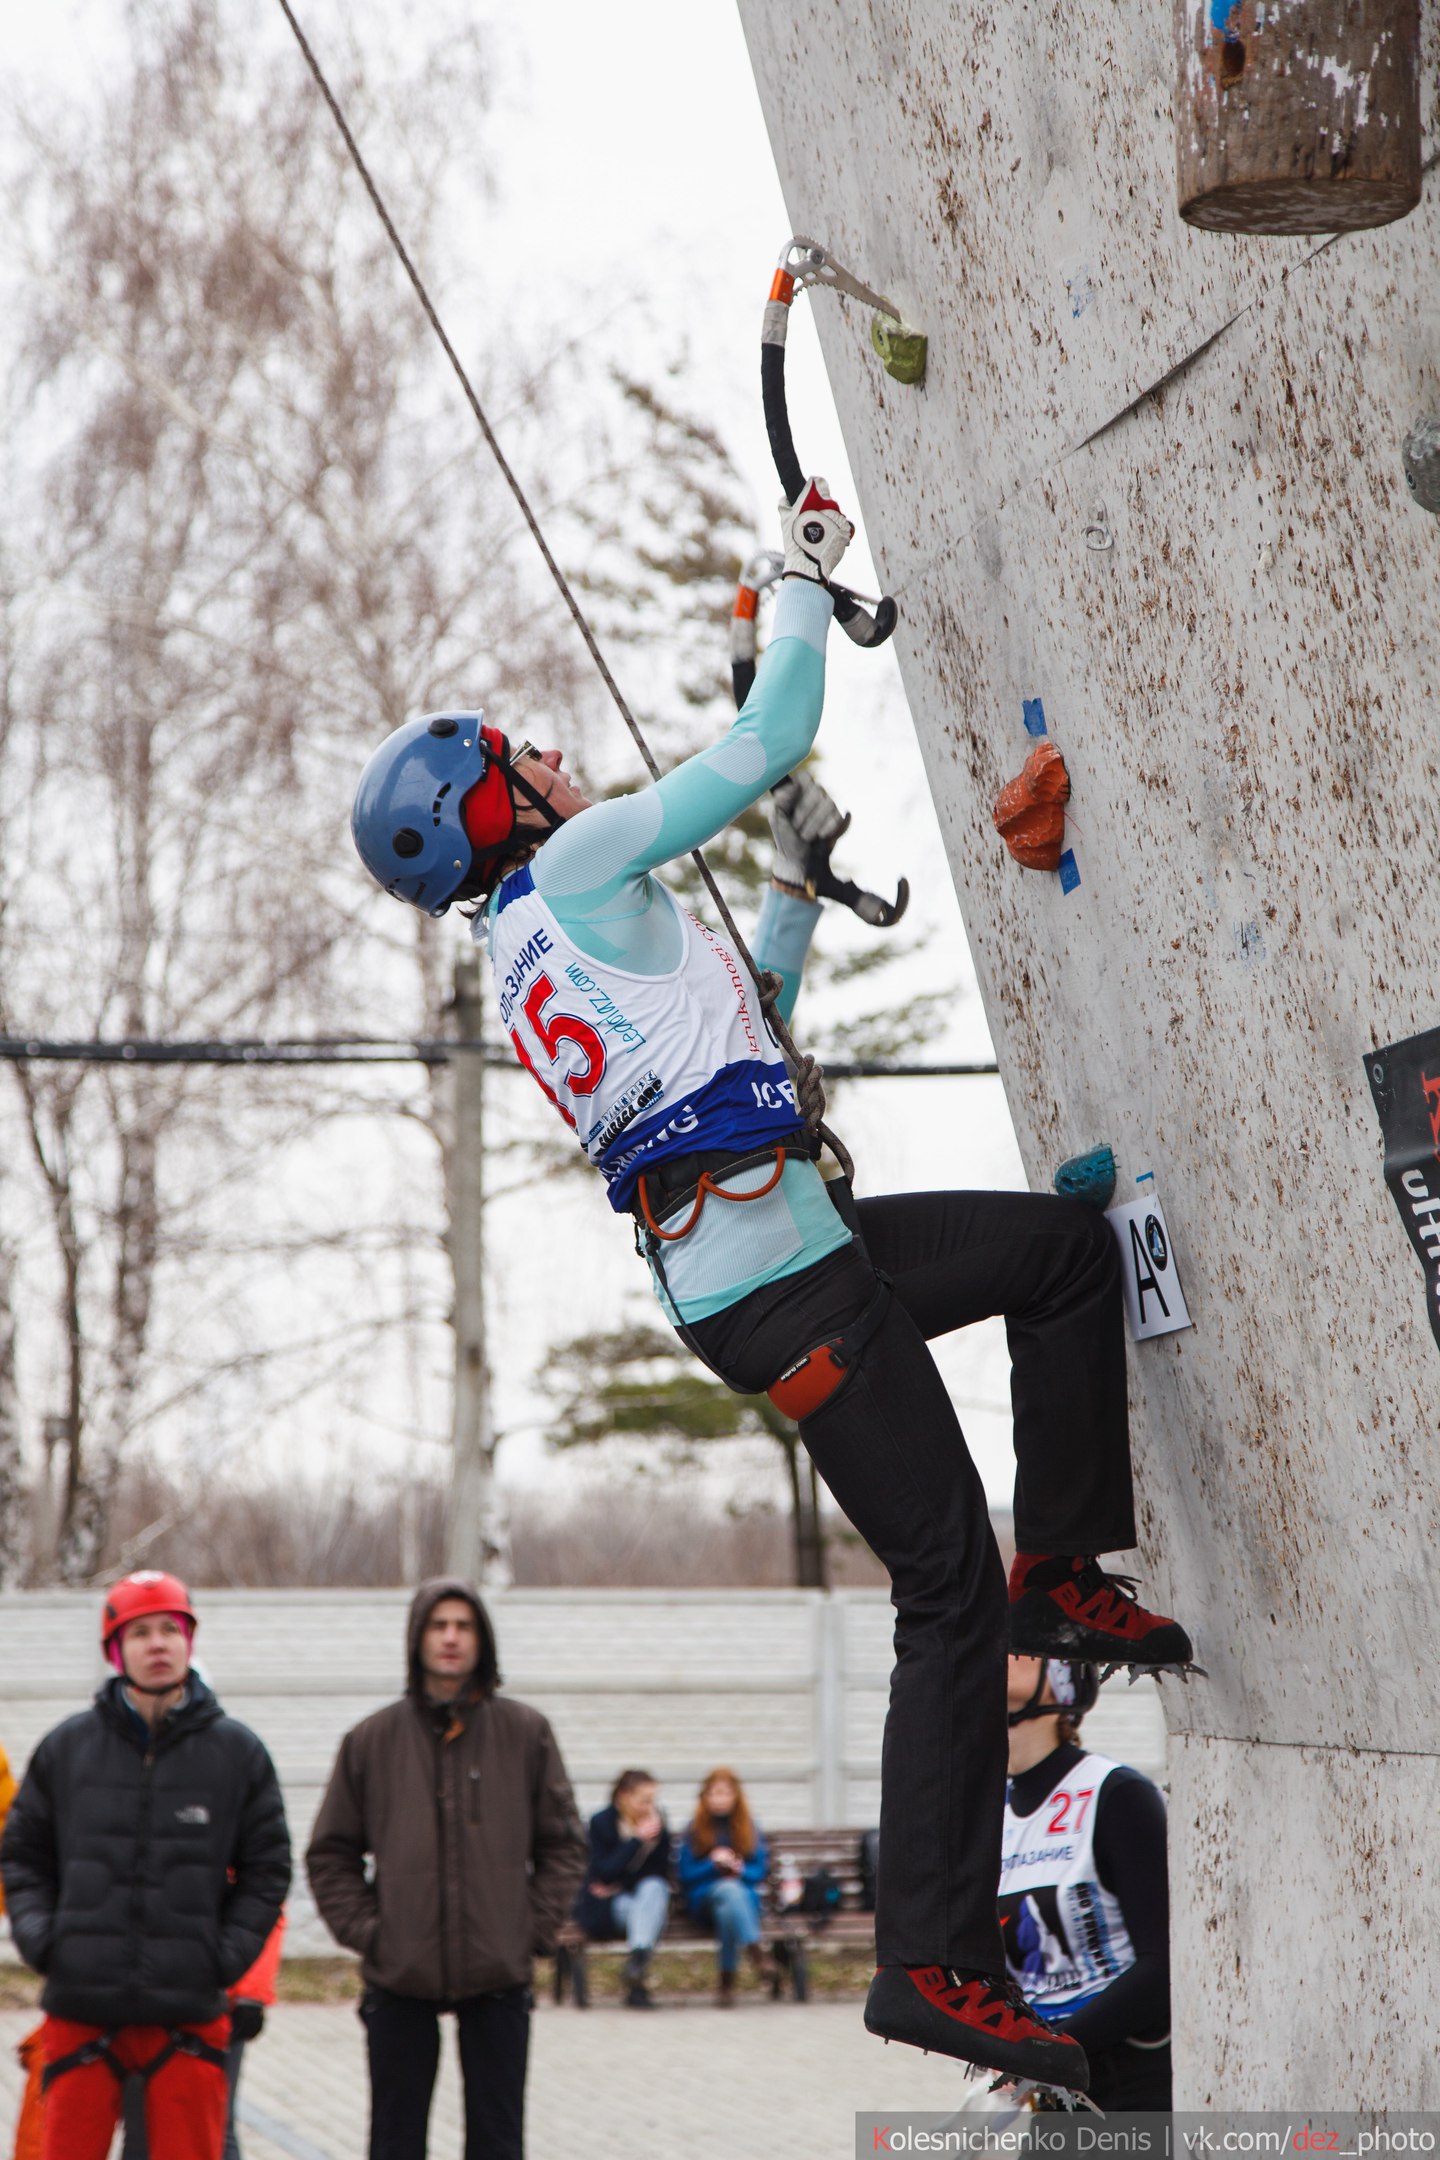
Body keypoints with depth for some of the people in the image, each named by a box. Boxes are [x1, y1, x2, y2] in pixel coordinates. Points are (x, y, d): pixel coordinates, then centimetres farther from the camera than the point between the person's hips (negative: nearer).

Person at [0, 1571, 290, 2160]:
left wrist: (227, 1953, -2)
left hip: (189, 2013, 0)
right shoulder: (66, 1747, 6)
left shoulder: (237, 1751, 5)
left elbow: (267, 1869, 10)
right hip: (81, 2009, 0)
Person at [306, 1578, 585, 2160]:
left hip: (498, 1979, 0)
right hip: (398, 1980, 0)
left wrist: (535, 1926, -2)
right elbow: (331, 1853, 8)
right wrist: (363, 1929, -3)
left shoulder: (525, 1733, 3)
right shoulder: (372, 1740, 3)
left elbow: (563, 1843, 7)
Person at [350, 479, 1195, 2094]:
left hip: (791, 1250, 10)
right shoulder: (577, 869, -5)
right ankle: (932, 1963, -7)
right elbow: (769, 739, -4)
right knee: (949, 1597, -9)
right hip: (775, 1281, -10)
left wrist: (794, 883, 28)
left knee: (1068, 1244, 20)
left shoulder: (528, 957, 22)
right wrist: (802, 582, 11)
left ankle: (1061, 1570, 16)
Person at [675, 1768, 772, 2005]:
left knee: (727, 1910, -38)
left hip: (744, 1895, 1)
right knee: (729, 1889, -39)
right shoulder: (695, 1830, 8)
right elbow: (684, 1873, 4)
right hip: (704, 1898, -1)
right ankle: (755, 1951, -54)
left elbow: (761, 1870, 10)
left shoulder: (749, 1828, 12)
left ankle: (727, 1980, -39)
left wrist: (741, 1870, -11)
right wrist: (713, 1863, -11)